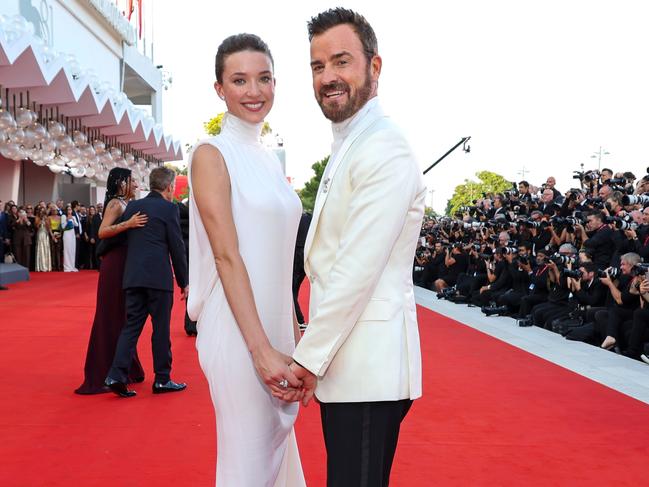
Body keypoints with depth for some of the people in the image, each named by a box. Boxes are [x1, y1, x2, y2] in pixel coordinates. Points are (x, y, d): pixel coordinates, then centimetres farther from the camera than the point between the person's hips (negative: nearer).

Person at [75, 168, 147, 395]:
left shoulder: (125, 204, 15)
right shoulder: (116, 203, -10)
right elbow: (102, 232, -23)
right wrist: (128, 224, -31)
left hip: (123, 264, 9)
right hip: (115, 264, -9)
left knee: (121, 317, 14)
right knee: (111, 318, -4)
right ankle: (102, 376, 2)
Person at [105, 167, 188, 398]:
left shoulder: (132, 206, 12)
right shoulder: (169, 209, -6)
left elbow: (123, 240, 14)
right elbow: (177, 248, -5)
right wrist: (184, 282, 2)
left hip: (133, 277, 5)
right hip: (158, 277, -5)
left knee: (132, 325, 8)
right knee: (161, 328, 3)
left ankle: (116, 376, -2)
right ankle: (162, 379, 11)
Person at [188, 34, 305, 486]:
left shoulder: (270, 160, 13)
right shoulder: (212, 154, -9)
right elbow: (227, 255, -17)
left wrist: (295, 335, 13)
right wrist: (261, 349, -21)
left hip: (276, 327, 8)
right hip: (239, 331, -7)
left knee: (277, 450, 17)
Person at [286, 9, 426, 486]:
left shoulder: (384, 150, -15)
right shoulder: (348, 147, 17)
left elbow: (359, 269, -20)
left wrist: (308, 357, -14)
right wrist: (313, 351, 16)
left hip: (368, 367, -9)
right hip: (346, 361, 10)